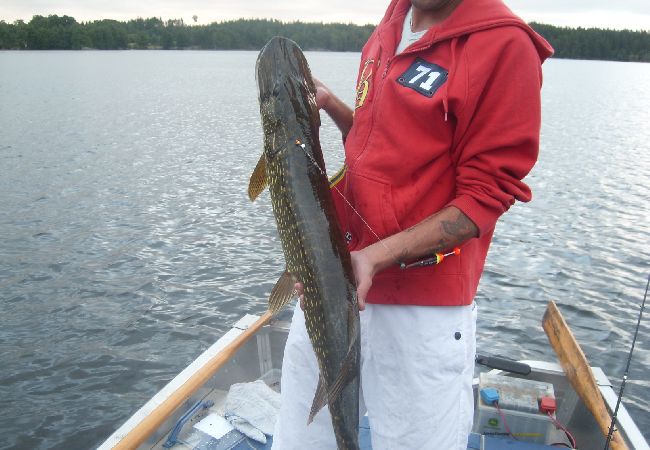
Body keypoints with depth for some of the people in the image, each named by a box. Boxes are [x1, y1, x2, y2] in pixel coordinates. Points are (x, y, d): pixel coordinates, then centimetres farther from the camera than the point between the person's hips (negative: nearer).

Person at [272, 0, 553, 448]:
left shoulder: (504, 45, -11)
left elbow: (486, 194, -13)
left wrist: (376, 256, -22)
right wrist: (331, 105, 5)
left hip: (425, 301, -6)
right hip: (329, 277, 7)